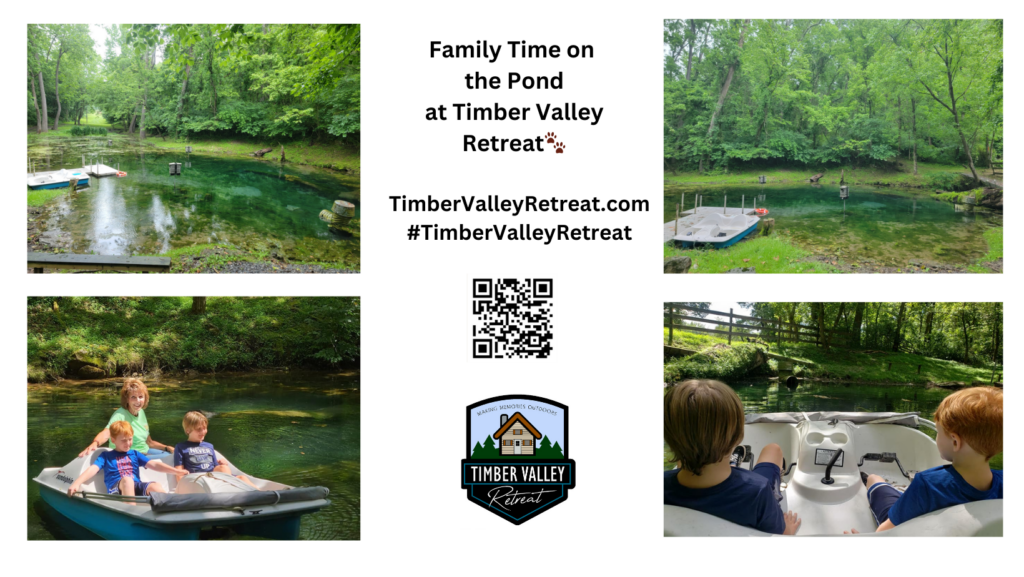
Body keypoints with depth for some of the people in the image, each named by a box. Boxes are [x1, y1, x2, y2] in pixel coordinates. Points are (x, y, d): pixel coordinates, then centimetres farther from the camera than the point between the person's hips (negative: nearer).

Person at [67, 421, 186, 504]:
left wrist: (177, 471, -1)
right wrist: (76, 484, -18)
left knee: (156, 486, -29)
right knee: (127, 479, -37)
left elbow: (154, 465, 13)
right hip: (116, 490, -3)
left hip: (137, 487, 3)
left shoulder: (134, 454, 24)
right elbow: (92, 469, 1)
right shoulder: (106, 456, 17)